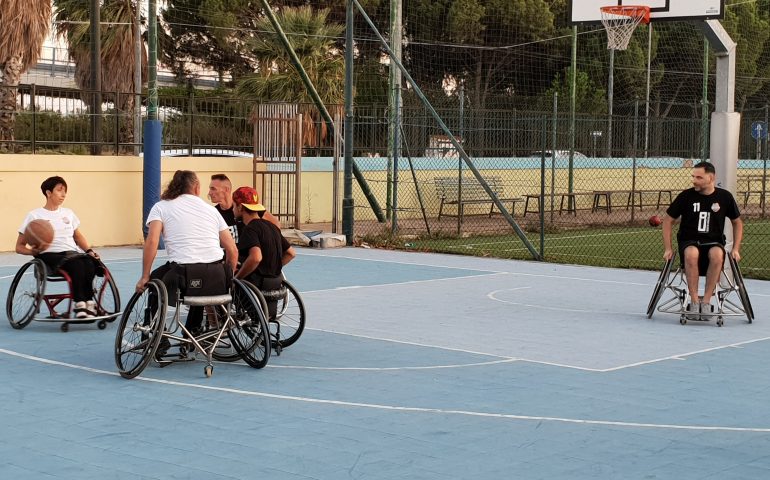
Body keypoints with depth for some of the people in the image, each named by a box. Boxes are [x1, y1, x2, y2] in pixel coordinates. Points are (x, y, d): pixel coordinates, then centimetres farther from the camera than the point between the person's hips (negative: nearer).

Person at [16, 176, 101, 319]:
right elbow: (19, 247, 8)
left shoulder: (68, 213, 22)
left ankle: (88, 302, -33)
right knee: (77, 264, -37)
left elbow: (78, 236, 32)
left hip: (72, 252, 5)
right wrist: (33, 251, -15)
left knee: (90, 262, -32)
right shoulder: (34, 216, 6)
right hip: (50, 256, -4)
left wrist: (89, 251, 11)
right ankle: (79, 303, -35)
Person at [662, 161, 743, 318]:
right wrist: (668, 249, 0)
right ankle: (694, 301, -29)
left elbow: (737, 222, 14)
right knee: (691, 253, -38)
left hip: (714, 242, 1)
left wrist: (736, 249, 5)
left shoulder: (724, 197, 0)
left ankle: (706, 301, -27)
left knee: (717, 254, -37)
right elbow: (668, 221, 7)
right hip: (689, 241, -1)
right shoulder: (686, 196, -3)